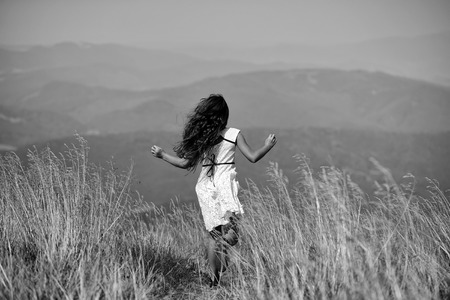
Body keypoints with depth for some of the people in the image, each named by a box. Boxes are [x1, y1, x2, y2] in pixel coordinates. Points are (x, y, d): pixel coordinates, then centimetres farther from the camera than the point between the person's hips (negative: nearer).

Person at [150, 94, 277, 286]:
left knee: (214, 234, 12)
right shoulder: (234, 134, -1)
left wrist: (162, 155, 18)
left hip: (205, 187, 3)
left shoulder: (199, 137, 3)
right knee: (232, 231, -4)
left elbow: (185, 163, 4)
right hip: (225, 185, -3)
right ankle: (225, 243, -36)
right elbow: (253, 157, -3)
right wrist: (268, 145, 15)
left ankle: (215, 279, 13)